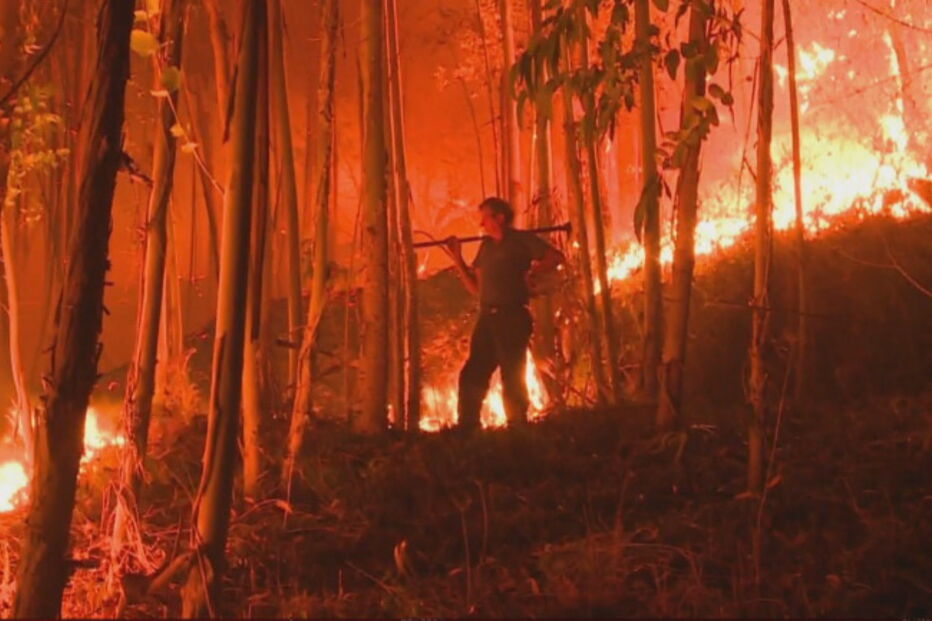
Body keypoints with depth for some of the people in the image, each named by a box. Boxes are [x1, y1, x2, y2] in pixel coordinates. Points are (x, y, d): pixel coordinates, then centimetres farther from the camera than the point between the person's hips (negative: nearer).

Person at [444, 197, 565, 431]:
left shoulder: (521, 240, 0)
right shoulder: (486, 246, 18)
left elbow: (556, 257, -10)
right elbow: (475, 288, 18)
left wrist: (533, 275, -19)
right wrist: (458, 259, 11)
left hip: (512, 317, -7)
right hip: (487, 318, 7)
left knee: (512, 377, -6)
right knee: (472, 376, 3)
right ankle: (466, 428, 5)